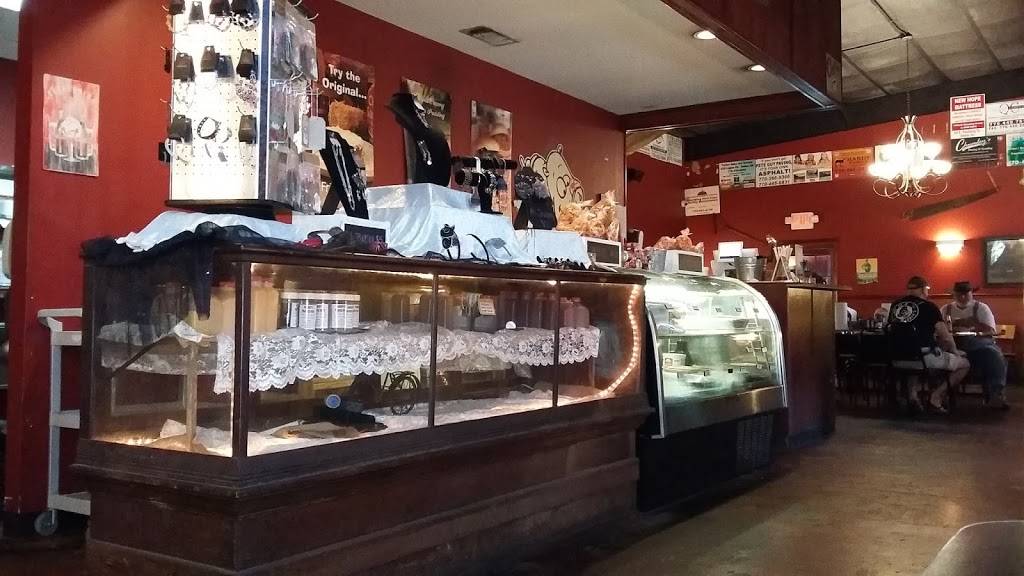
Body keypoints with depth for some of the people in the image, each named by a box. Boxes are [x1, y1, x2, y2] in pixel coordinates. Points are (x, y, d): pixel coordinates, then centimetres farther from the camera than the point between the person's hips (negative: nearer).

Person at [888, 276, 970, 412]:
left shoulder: (894, 306, 6)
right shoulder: (928, 306, -7)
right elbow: (946, 337, -10)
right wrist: (955, 352, 11)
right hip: (926, 358, -5)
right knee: (965, 364, 13)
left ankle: (911, 391, 20)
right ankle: (936, 396, 1)